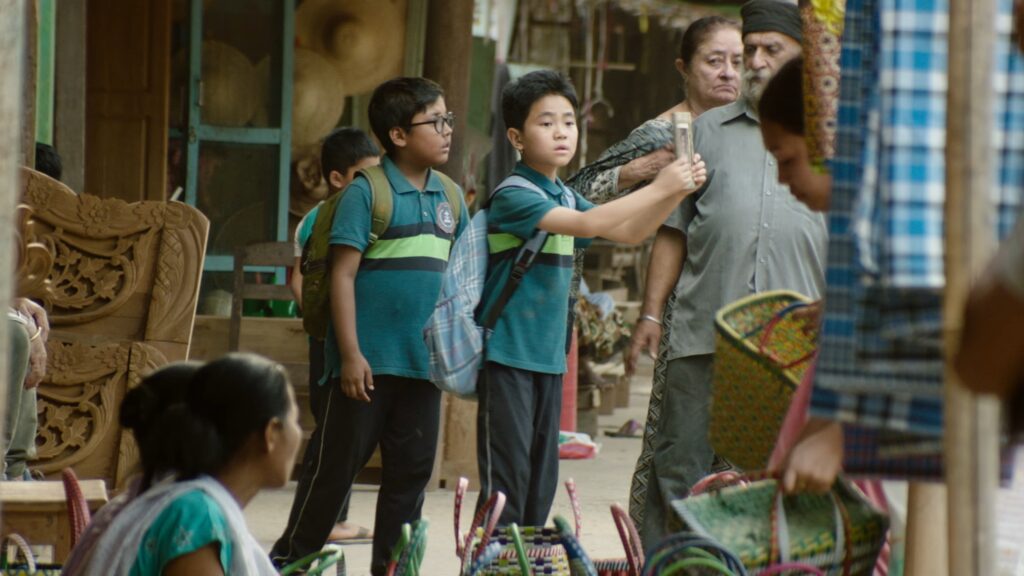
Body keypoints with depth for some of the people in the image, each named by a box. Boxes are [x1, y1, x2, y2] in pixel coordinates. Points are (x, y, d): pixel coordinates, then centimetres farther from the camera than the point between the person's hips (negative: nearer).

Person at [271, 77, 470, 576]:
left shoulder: (449, 196, 9)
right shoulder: (367, 192, -9)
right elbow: (343, 274, -11)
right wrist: (350, 354, -15)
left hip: (424, 362, 6)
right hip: (370, 361, -6)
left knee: (411, 469, 9)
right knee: (336, 465, 2)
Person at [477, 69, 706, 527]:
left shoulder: (565, 197, 14)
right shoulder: (513, 196, -13)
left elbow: (628, 232, 16)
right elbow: (586, 224, -24)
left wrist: (680, 191, 1)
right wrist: (657, 189, -25)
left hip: (548, 356, 8)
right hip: (506, 354, -8)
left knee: (542, 479, 10)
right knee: (507, 479, -9)